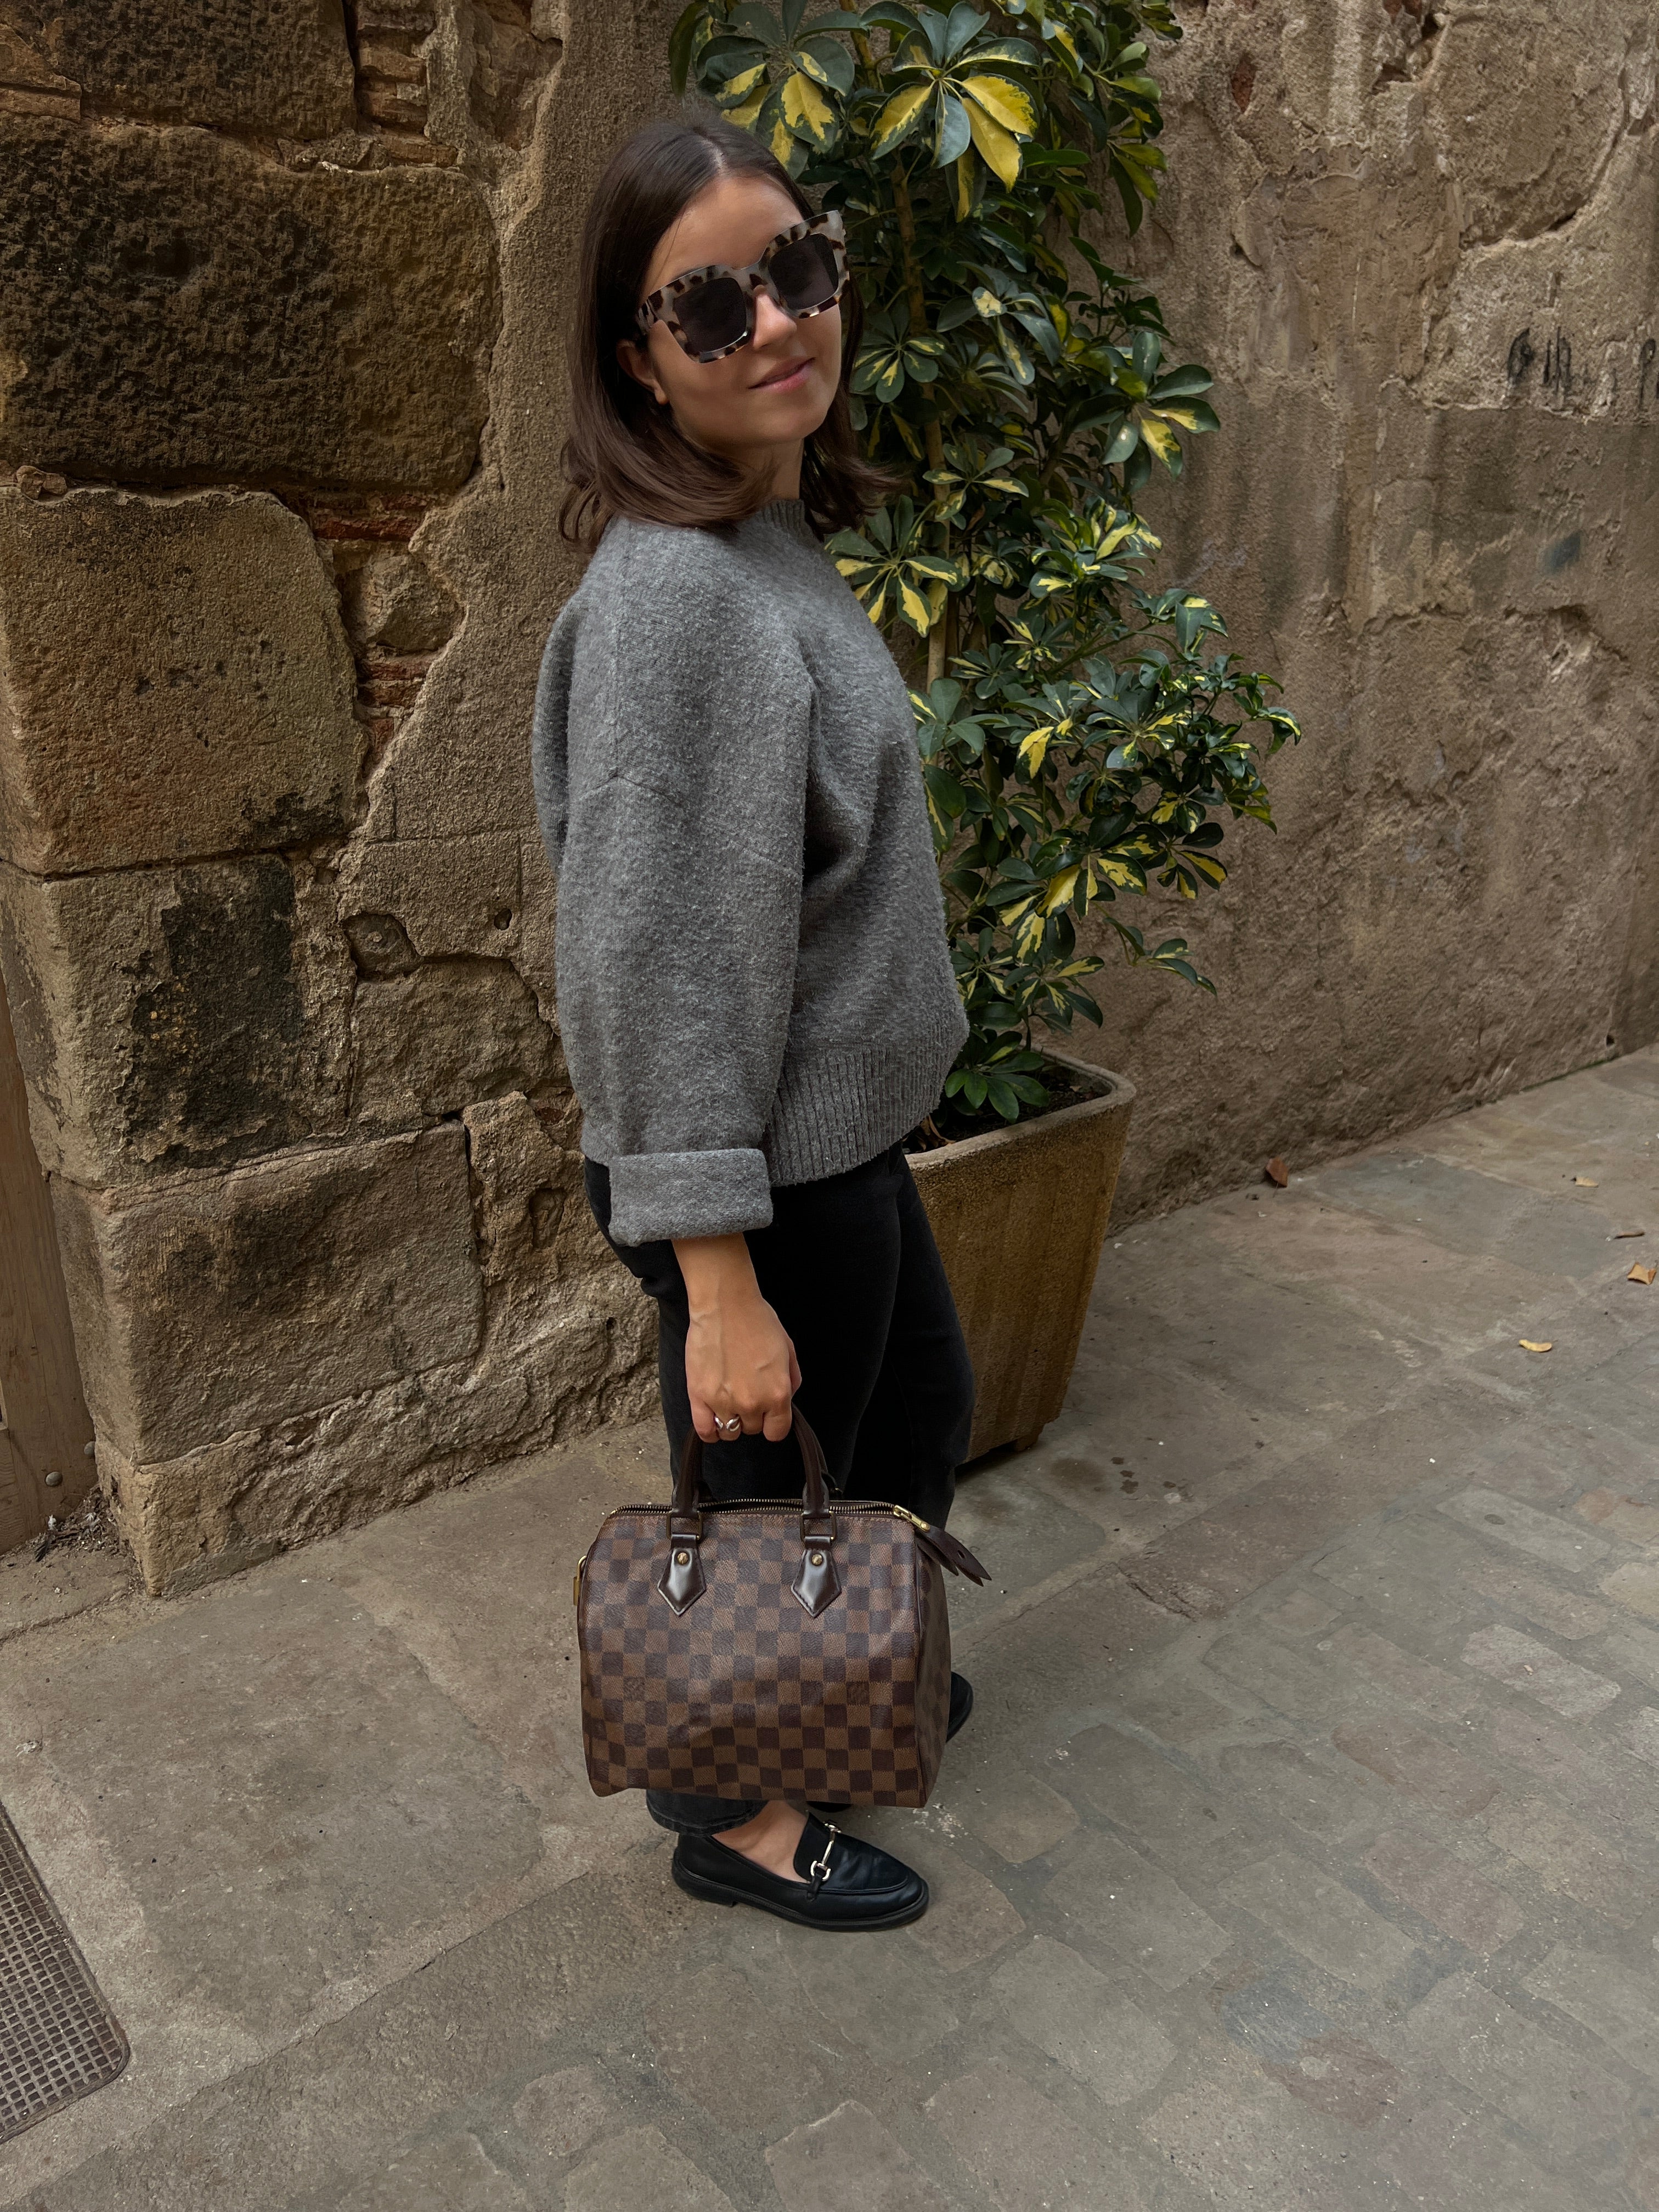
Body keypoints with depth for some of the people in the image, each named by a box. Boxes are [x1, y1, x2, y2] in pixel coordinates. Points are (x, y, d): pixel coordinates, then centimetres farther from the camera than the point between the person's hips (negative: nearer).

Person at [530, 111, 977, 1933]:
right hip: (755, 1176, -9)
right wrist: (718, 1279, -24)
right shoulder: (674, 592, -23)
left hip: (839, 1131, 10)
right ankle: (731, 1817, 39)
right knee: (763, 1489, 11)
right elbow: (654, 962, -26)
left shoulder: (779, 547, 7)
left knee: (924, 1409, 26)